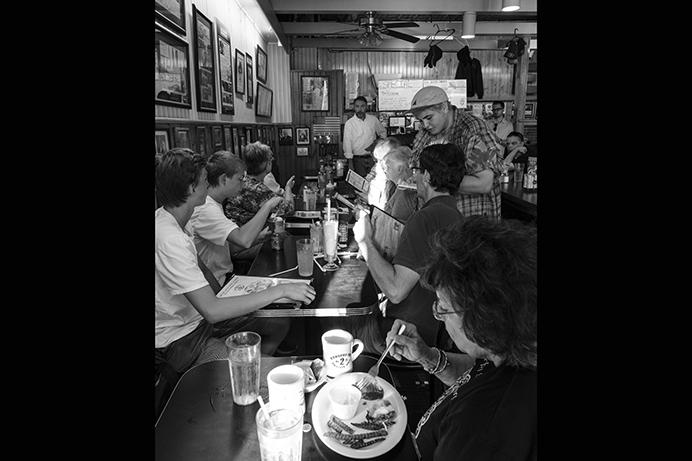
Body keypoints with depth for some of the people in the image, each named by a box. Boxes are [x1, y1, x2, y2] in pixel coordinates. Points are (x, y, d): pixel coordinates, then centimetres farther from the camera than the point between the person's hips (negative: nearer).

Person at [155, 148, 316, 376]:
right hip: (180, 339, -10)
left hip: (198, 317, 10)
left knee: (279, 327, 8)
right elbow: (211, 310, -34)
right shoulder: (169, 240, -30)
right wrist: (280, 291, -31)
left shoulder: (169, 218, 2)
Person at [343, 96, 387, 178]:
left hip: (373, 158, 2)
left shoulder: (373, 120, 5)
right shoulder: (349, 123, -3)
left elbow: (383, 132, 22)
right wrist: (350, 162, -8)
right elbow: (347, 143, -4)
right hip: (358, 160, -2)